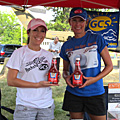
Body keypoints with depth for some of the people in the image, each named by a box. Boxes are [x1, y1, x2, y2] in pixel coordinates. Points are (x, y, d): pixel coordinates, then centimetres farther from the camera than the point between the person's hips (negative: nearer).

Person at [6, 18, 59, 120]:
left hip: (47, 105, 4)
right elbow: (11, 81, -12)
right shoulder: (19, 53, -5)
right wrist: (38, 85, -18)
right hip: (25, 106, -4)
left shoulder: (49, 55, 8)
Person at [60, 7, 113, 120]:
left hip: (95, 92, -2)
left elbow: (109, 66, 0)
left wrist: (95, 79, -15)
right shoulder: (66, 46, 5)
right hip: (73, 93, 2)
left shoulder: (97, 39, -3)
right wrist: (66, 77, -7)